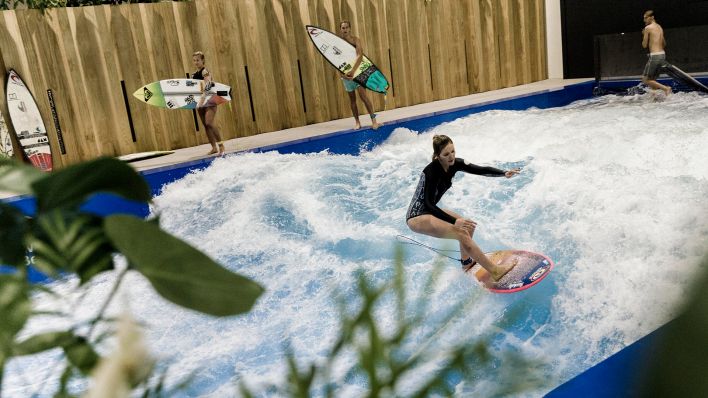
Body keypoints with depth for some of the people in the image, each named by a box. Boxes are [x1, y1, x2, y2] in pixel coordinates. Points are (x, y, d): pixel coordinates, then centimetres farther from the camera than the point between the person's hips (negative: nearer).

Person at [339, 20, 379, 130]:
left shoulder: (355, 40, -4)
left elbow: (359, 55, -18)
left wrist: (353, 70, -31)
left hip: (357, 71, -2)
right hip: (346, 73, 3)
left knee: (363, 96, -12)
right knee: (352, 99, 7)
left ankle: (373, 119, -7)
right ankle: (357, 122, 14)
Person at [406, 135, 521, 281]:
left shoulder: (454, 163, -5)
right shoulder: (431, 171, -27)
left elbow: (480, 170, -7)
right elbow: (428, 204, -31)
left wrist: (504, 173, -24)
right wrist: (454, 221, -38)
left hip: (430, 210, 9)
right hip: (417, 216, -9)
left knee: (468, 226, 15)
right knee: (462, 233, -19)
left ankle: (466, 262, 35)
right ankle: (495, 271, -12)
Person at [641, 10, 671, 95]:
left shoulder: (648, 28, -6)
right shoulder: (660, 27, 18)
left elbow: (644, 45, -5)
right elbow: (664, 44, 24)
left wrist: (644, 35, 11)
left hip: (654, 56, -8)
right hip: (663, 55, 8)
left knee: (645, 80, -2)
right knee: (653, 79, 17)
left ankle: (666, 88, -14)